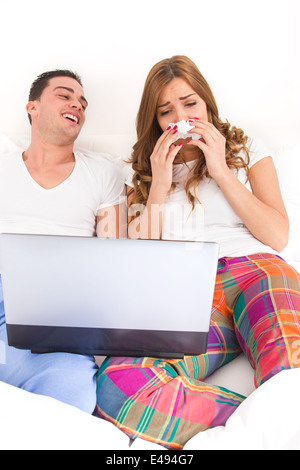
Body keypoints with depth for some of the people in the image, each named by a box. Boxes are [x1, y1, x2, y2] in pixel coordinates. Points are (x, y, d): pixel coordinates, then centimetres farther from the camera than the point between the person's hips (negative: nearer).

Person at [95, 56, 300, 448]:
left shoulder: (247, 150, 22)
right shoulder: (143, 171, 23)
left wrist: (221, 172, 4)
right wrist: (158, 188, 6)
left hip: (255, 269, -1)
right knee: (115, 384, -32)